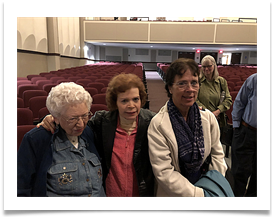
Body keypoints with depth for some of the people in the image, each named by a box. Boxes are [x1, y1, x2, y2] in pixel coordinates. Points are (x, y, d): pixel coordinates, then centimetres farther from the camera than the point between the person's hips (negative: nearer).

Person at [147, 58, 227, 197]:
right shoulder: (158, 124, -23)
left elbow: (217, 153, 2)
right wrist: (201, 195, -23)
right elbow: (164, 173, -22)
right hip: (174, 195, -4)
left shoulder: (208, 117, -8)